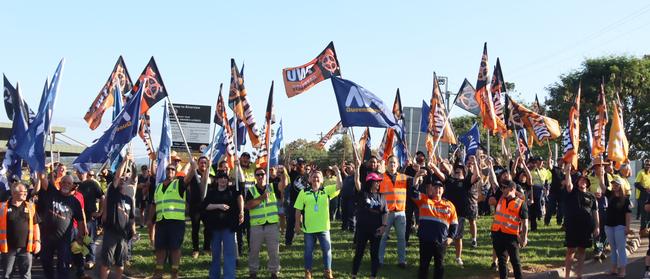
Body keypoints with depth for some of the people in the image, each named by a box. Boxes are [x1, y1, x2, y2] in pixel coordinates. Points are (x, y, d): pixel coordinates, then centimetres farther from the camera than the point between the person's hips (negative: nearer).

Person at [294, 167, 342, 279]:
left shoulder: (327, 190, 1)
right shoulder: (304, 192, -1)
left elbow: (339, 186, -12)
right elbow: (298, 210, 1)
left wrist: (338, 173, -22)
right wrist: (297, 223, -2)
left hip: (323, 227, 1)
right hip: (308, 228, -1)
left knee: (327, 249, 7)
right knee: (308, 251, 10)